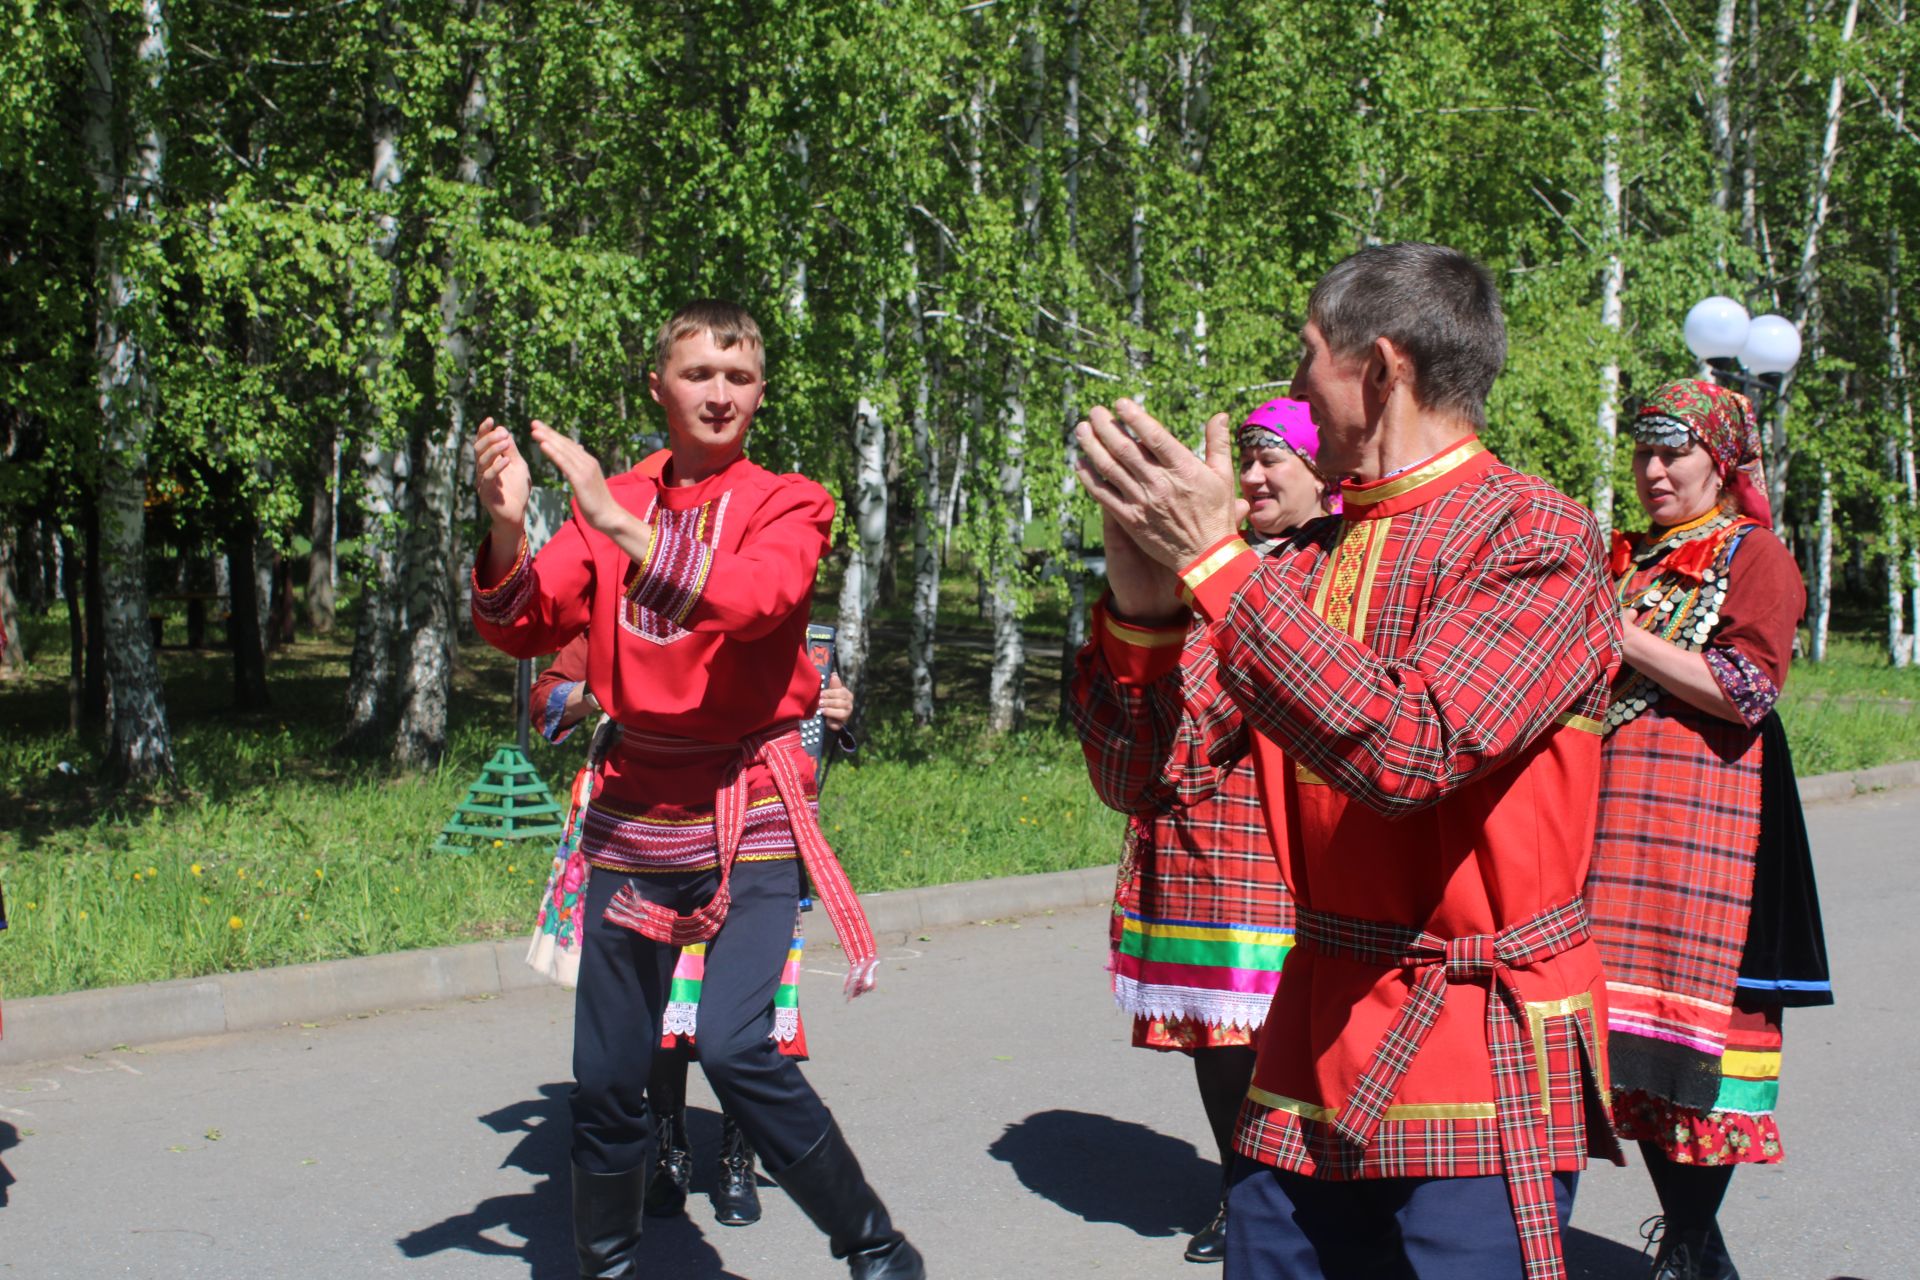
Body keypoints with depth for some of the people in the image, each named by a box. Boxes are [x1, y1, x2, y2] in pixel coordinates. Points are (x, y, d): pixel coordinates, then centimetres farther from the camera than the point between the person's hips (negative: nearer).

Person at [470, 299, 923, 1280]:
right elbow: (523, 630, 1)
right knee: (606, 1079, 6)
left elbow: (749, 600, -22)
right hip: (632, 807, 4)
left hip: (748, 807, -3)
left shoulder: (786, 504, -1)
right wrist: (508, 526, -17)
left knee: (734, 1046, -20)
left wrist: (617, 522, -29)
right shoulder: (611, 502, 8)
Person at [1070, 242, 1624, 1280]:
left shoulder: (1535, 540, -9)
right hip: (1313, 1049, 6)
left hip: (1477, 1062, -6)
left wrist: (1214, 562, -22)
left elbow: (1409, 749, -25)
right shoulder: (1305, 567, 10)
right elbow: (1147, 775, 5)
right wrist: (1143, 598, -13)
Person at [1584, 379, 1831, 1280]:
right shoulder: (1629, 560, 20)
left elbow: (1746, 691, -13)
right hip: (1618, 813, 7)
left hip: (1702, 813, -6)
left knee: (1694, 1011, -9)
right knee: (1639, 1023, 5)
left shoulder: (1754, 555, 0)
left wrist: (1623, 634, -13)